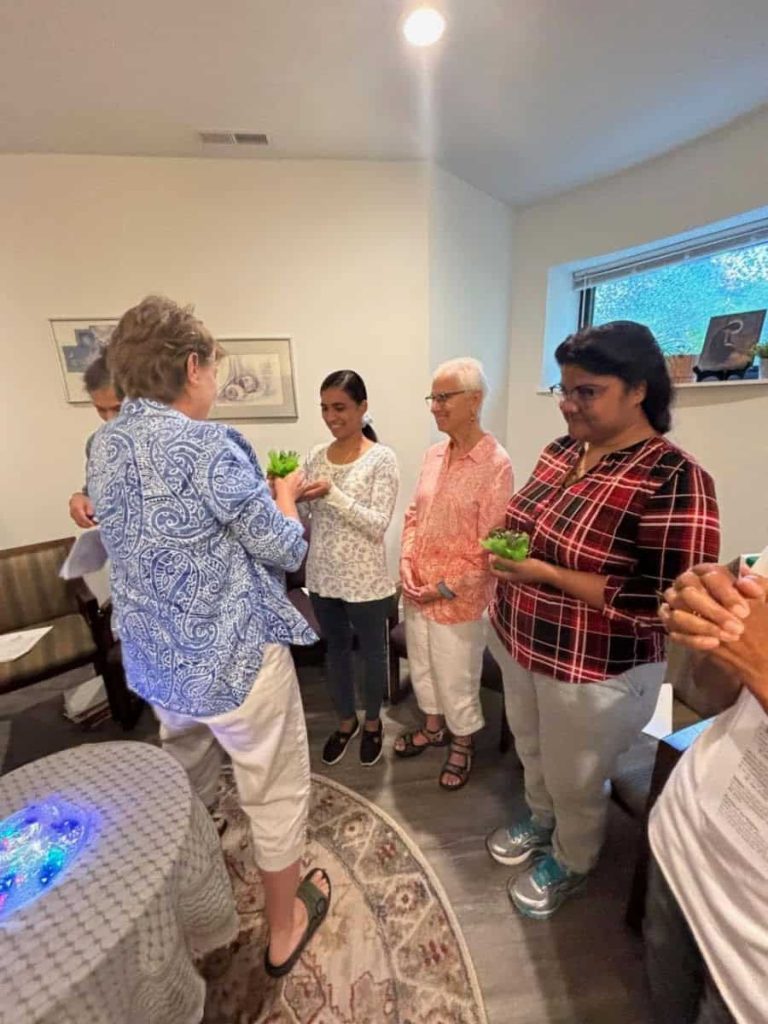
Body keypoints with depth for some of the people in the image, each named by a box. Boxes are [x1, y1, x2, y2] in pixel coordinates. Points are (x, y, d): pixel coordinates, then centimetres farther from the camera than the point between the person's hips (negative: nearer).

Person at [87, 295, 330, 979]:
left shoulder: (104, 444, 2)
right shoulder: (209, 444, -22)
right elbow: (286, 550, -18)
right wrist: (285, 494, 1)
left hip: (155, 658, 8)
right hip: (234, 657, -7)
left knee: (184, 785, 31)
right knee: (276, 790, 16)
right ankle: (284, 929, 39)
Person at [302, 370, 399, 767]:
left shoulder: (381, 458, -12)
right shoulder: (316, 455, 3)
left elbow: (378, 525, -19)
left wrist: (333, 494, -28)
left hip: (365, 579, -5)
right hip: (322, 574, 5)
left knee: (372, 651, 16)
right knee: (335, 649, 21)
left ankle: (372, 722, 42)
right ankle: (346, 720, 45)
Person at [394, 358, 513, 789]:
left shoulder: (495, 463, -18)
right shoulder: (434, 454, 3)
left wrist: (446, 587, -16)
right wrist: (407, 564, -3)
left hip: (459, 596, -6)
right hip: (418, 588, 7)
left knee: (457, 674, 14)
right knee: (422, 663, 24)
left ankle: (463, 742, 43)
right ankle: (434, 726, 51)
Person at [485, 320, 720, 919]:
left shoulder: (673, 479, -23)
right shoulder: (562, 452, 0)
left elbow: (667, 603, -25)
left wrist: (546, 574, -28)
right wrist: (506, 556, -6)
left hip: (595, 672, -6)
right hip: (519, 643, 7)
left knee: (575, 781, 21)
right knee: (531, 750, 30)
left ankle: (571, 864, 53)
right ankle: (539, 819, 61)